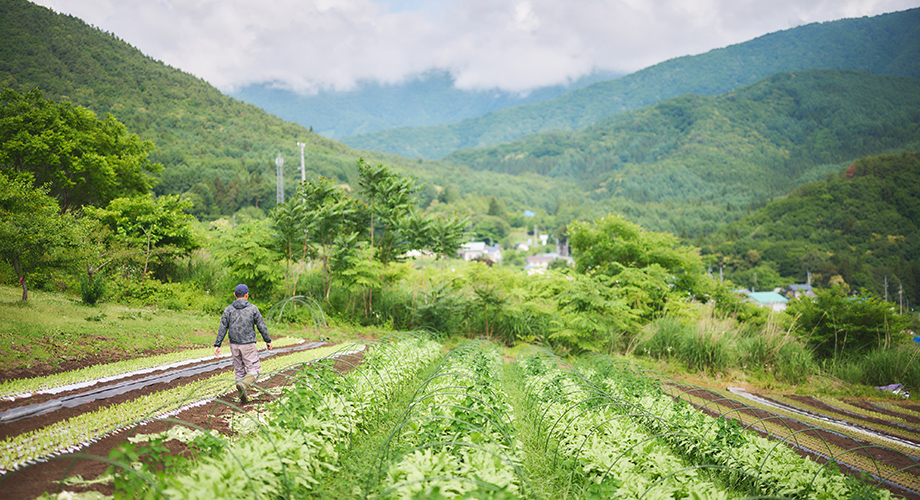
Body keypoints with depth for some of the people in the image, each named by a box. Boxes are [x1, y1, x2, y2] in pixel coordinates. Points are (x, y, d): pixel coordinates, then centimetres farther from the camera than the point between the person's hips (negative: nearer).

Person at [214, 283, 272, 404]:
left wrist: (217, 345, -1)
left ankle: (243, 398, 11)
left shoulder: (228, 309, 2)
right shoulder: (252, 308, -3)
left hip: (234, 345, 3)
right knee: (254, 370, 0)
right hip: (248, 344, -3)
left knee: (239, 371, 13)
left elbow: (222, 328, -2)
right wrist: (268, 341, 12)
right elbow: (261, 326, 1)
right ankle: (242, 385, -28)